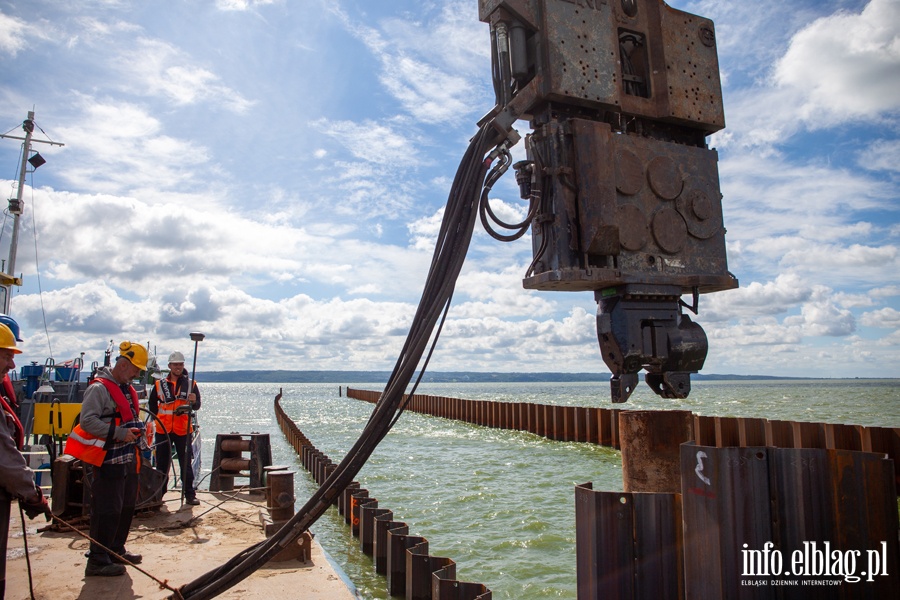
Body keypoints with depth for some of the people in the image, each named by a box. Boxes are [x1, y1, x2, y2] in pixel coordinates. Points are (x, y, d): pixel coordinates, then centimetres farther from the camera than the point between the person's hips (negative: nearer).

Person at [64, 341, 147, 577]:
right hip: (106, 461, -9)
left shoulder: (127, 389, 15)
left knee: (127, 507, 16)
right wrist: (120, 433, -24)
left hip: (127, 459, 9)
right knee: (107, 511, -5)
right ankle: (98, 560, 6)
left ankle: (116, 551, 30)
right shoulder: (99, 388, -14)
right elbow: (87, 421, -23)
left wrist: (137, 428, 10)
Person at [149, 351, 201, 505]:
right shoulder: (160, 384, 7)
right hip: (163, 430, 1)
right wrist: (158, 418, 7)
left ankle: (190, 494, 7)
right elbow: (152, 405, 18)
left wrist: (194, 401, -25)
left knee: (186, 464, 2)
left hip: (183, 430, -1)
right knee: (162, 464, 9)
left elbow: (197, 406, -4)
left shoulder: (191, 384, 4)